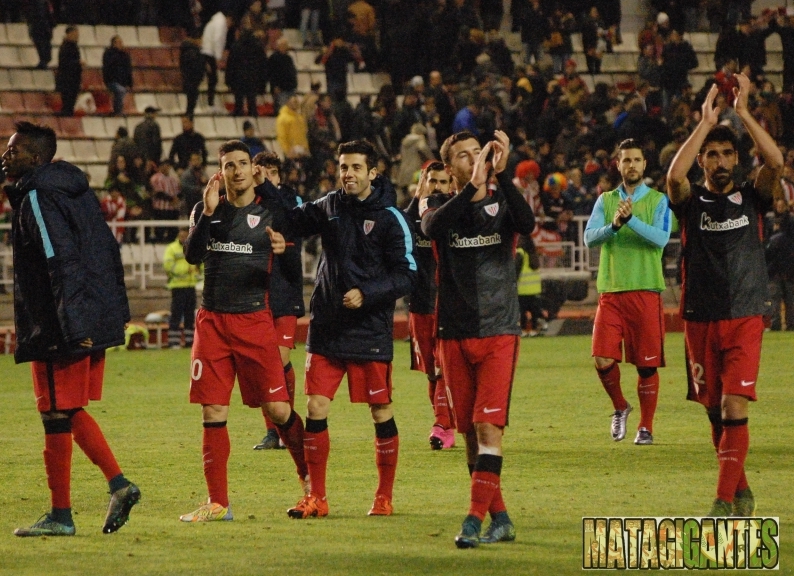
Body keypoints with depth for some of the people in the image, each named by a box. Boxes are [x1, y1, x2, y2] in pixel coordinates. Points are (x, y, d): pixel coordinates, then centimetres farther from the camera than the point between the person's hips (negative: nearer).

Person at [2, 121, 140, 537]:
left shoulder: (36, 198, -13)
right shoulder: (75, 189, 15)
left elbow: (62, 262, -22)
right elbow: (108, 249, 18)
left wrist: (71, 326, -25)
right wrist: (116, 308, 21)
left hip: (61, 329, -9)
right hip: (95, 325, 9)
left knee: (57, 416, -2)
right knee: (69, 413, 18)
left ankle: (60, 515, 4)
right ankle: (118, 483, 10)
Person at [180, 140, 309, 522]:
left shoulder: (270, 212, 2)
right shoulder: (207, 210, 8)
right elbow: (193, 255, -7)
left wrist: (283, 251, -28)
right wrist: (208, 213, -20)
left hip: (254, 320, -2)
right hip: (212, 320, 2)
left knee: (277, 408, -6)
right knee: (213, 412, 0)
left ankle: (308, 475, 16)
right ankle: (217, 502, 5)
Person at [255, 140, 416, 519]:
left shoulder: (389, 218, -7)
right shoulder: (330, 207, 7)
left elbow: (406, 275, -8)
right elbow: (292, 221, 16)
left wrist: (366, 295, -20)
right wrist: (264, 187, 3)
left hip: (370, 331, -4)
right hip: (326, 329, 4)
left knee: (381, 412, 3)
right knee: (316, 409, -2)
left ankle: (384, 497, 16)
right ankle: (316, 498, 5)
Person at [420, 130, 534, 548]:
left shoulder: (502, 202, 4)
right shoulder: (440, 204, 6)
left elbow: (527, 224, -19)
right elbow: (432, 227, -19)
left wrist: (502, 174, -26)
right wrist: (472, 187, -29)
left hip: (499, 332, -2)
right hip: (455, 334, 2)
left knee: (488, 426, -14)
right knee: (469, 432, 5)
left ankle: (476, 518, -17)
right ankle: (500, 518, 15)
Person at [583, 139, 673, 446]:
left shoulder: (658, 201, 5)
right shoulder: (605, 201, 12)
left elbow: (661, 238, -12)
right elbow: (589, 237, -2)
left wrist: (631, 219, -24)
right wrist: (614, 225, -21)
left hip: (646, 291, -2)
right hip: (611, 291, 2)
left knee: (647, 364, 0)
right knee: (603, 360, -9)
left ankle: (646, 427, 12)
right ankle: (620, 407, 17)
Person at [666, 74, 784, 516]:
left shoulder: (752, 198, 6)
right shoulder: (691, 202, 6)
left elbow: (776, 162, -12)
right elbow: (674, 174, -17)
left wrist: (743, 112, -12)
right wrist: (706, 122, -15)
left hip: (745, 318, -2)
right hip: (701, 319, 2)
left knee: (735, 408, -14)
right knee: (715, 411, 8)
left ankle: (725, 503, -16)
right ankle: (742, 492, 24)